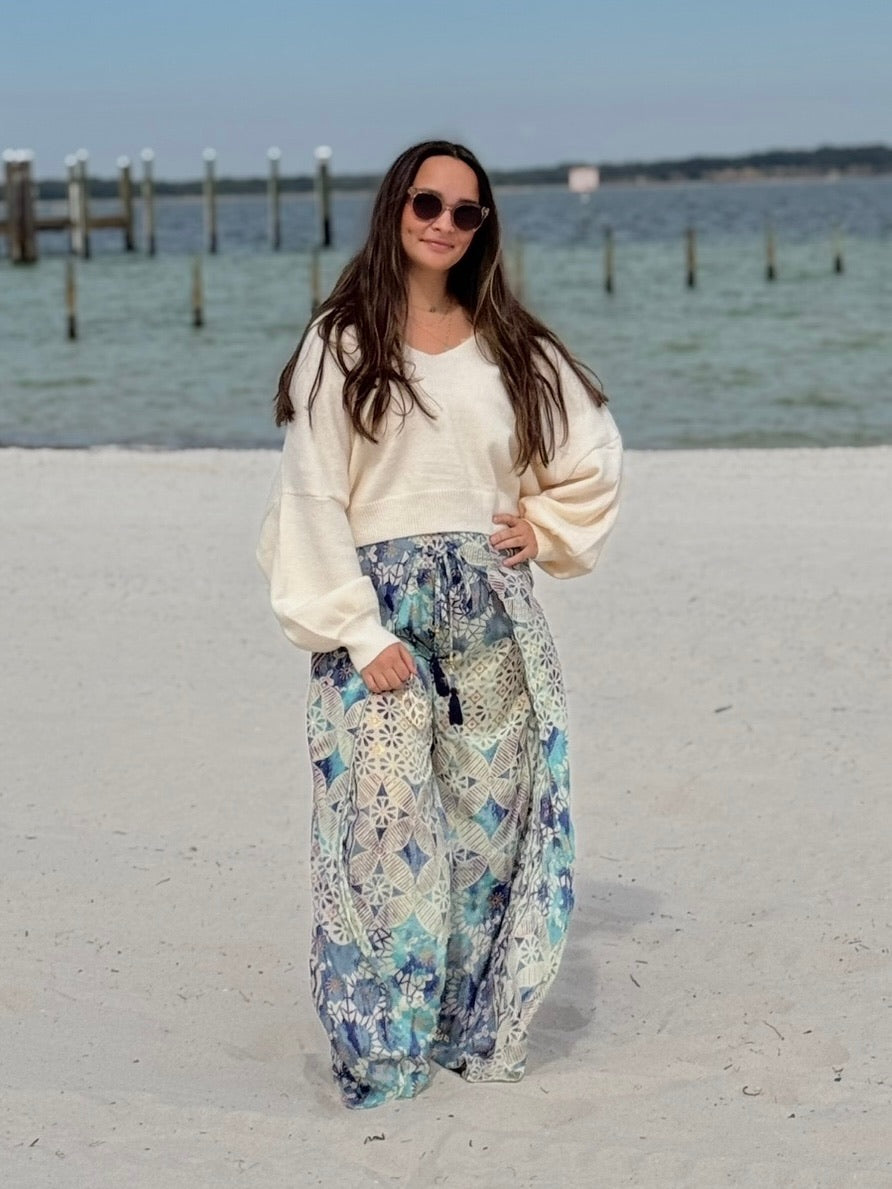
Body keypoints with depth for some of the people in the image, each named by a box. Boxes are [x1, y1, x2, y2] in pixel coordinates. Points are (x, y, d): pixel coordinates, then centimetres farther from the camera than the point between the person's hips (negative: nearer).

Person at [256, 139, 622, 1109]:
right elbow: (311, 498, -6)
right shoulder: (341, 343, -1)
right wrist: (357, 628, -13)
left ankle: (479, 1029, 18)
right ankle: (381, 1050, 3)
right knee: (387, 821, -7)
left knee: (494, 813, 5)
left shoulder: (510, 345, 11)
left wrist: (544, 524, 8)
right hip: (379, 606, -4)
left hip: (489, 609, 4)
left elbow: (595, 451, 23)